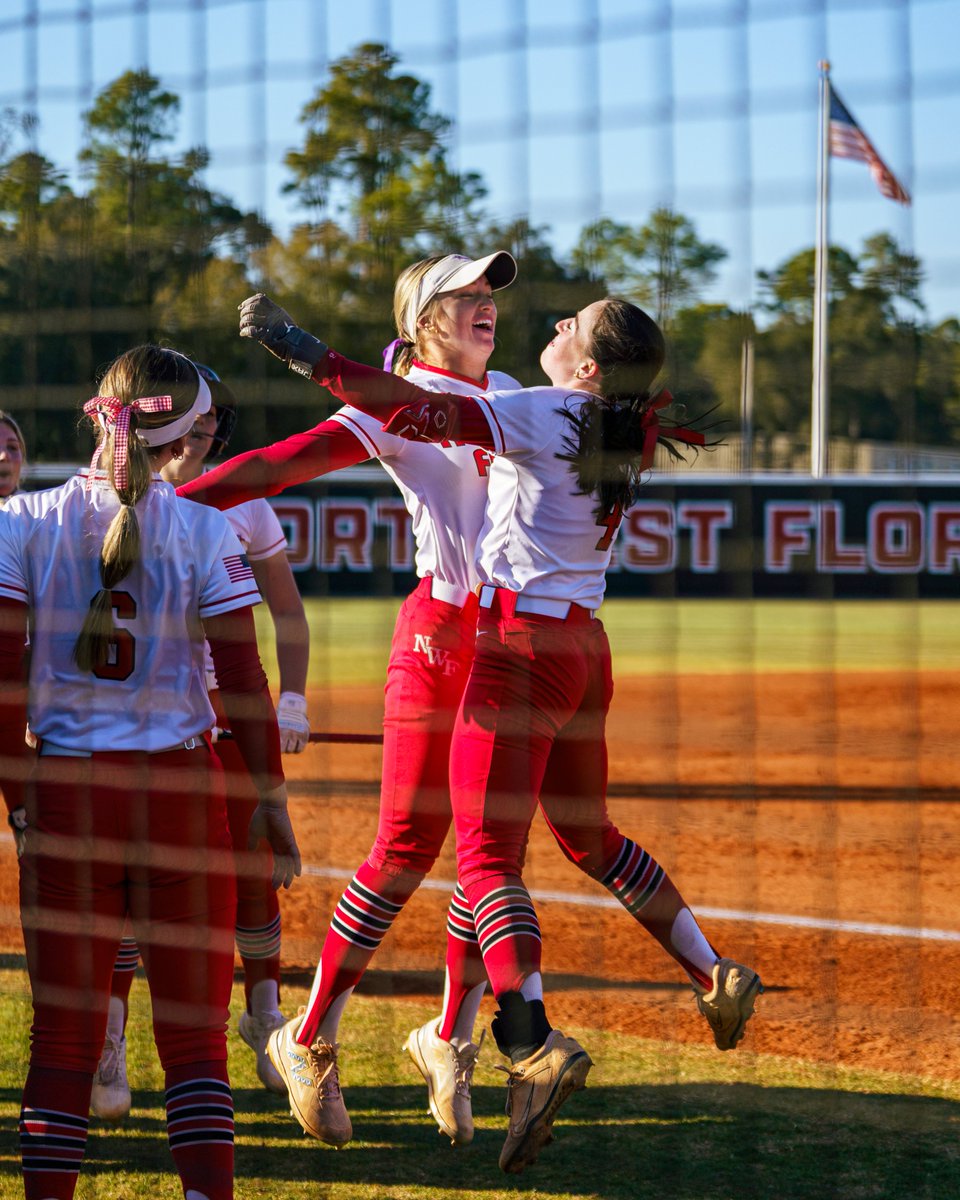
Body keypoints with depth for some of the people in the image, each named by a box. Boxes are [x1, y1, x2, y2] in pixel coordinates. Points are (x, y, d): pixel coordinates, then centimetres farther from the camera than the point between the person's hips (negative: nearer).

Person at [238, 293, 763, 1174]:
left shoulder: (542, 413, -13)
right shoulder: (626, 434, 8)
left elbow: (416, 413, -23)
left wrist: (299, 349, -22)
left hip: (523, 646, -8)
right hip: (585, 647, 8)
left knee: (488, 855, -11)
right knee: (590, 838, 26)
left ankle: (535, 1043, -27)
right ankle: (716, 976, 31)